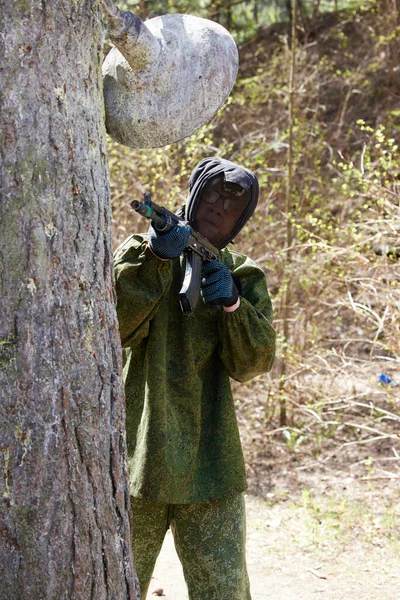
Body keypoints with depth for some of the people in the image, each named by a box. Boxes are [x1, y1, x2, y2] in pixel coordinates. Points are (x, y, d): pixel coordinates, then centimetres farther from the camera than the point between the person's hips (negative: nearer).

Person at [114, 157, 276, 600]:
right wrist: (156, 259, -20)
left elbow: (251, 363, -1)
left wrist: (232, 304, -17)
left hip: (209, 461, 1)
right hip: (139, 455, -1)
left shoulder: (243, 276, 10)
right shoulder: (139, 253, 5)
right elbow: (117, 327, -12)